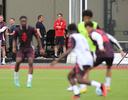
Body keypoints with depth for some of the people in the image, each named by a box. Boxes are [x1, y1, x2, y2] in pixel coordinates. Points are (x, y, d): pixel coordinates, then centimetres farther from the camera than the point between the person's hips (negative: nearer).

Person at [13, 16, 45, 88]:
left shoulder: (32, 29, -10)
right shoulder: (17, 30, -6)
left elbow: (37, 38, 2)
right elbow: (14, 39, 8)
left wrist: (41, 48, 1)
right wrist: (14, 47, -10)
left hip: (29, 49, -1)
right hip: (21, 49, 1)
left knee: (30, 63, -20)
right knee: (18, 62, -21)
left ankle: (29, 82, -17)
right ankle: (16, 78, 3)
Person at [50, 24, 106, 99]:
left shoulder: (72, 38, -2)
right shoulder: (82, 37, 23)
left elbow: (68, 51, -15)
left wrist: (57, 60, -14)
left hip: (82, 61, -9)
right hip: (89, 60, 9)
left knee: (80, 80, -17)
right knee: (70, 76, 11)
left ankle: (100, 86, -24)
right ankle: (77, 94, -6)